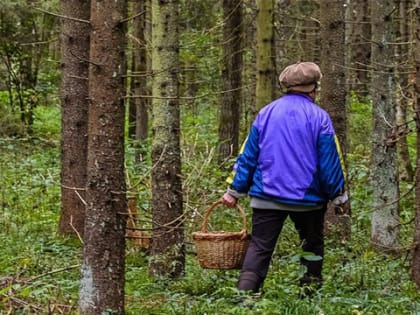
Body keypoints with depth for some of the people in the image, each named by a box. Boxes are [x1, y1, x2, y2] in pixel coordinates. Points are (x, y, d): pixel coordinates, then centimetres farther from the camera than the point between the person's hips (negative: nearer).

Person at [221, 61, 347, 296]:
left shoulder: (265, 114, 4)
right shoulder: (319, 117, -6)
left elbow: (247, 156, 5)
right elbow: (330, 161, -5)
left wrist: (235, 190, 11)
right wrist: (338, 194, 7)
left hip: (267, 196, 2)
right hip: (308, 197, -2)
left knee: (259, 248, 1)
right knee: (313, 247, 17)